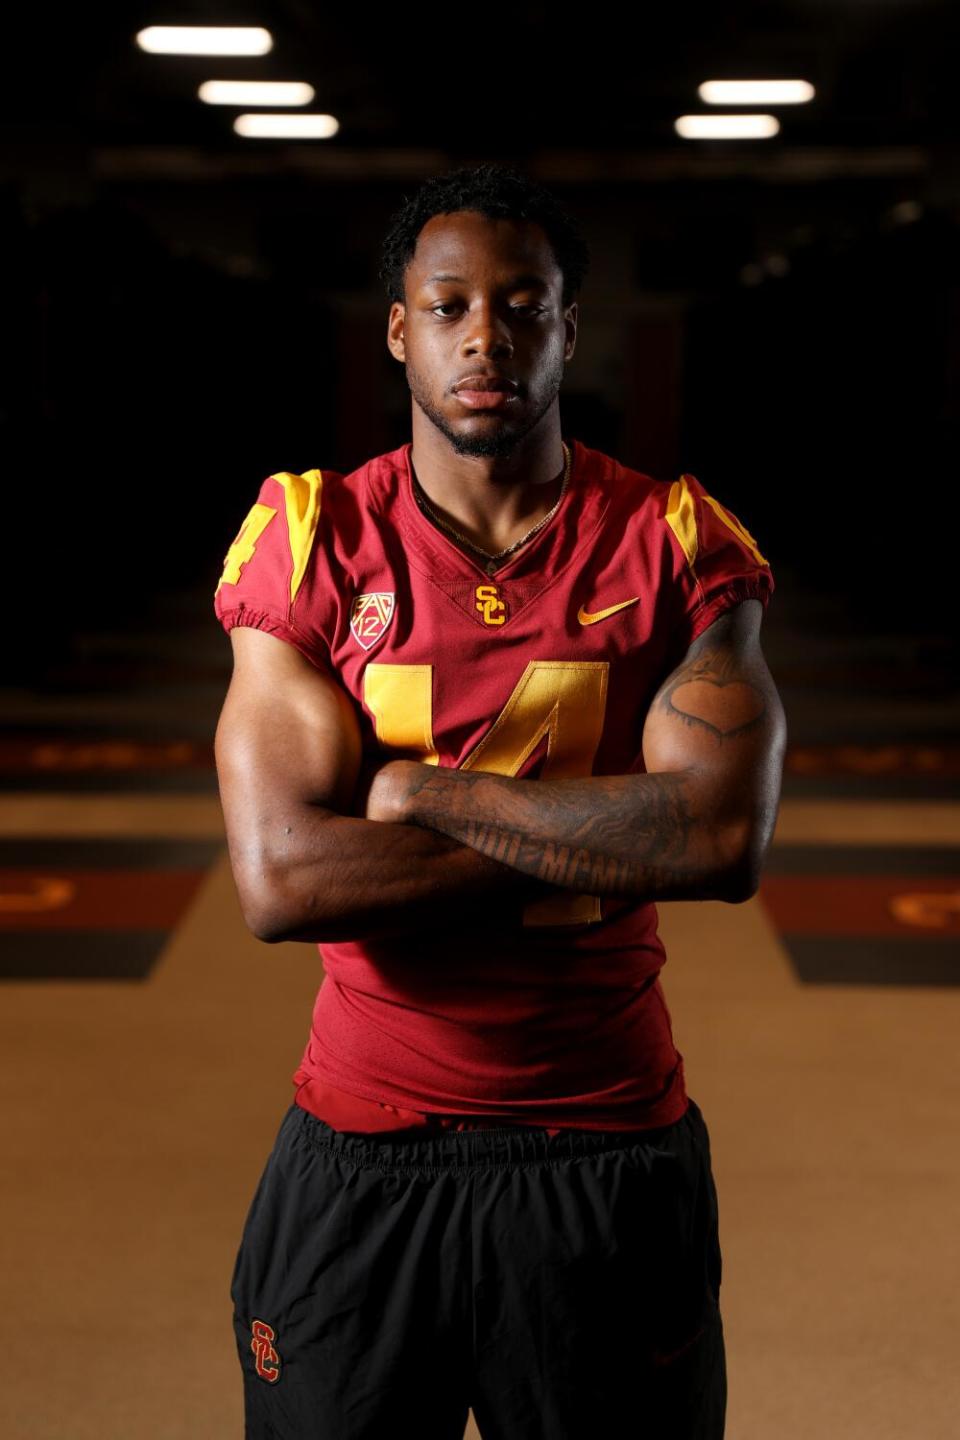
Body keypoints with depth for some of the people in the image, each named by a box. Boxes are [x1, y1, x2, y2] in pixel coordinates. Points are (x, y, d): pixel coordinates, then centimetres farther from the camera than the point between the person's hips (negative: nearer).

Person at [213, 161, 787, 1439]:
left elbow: (728, 835, -17)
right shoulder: (312, 543, -4)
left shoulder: (675, 545, -3)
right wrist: (589, 849, -15)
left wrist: (421, 791, -15)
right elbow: (280, 881, -14)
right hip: (360, 1154, 0)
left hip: (611, 1155, 0)